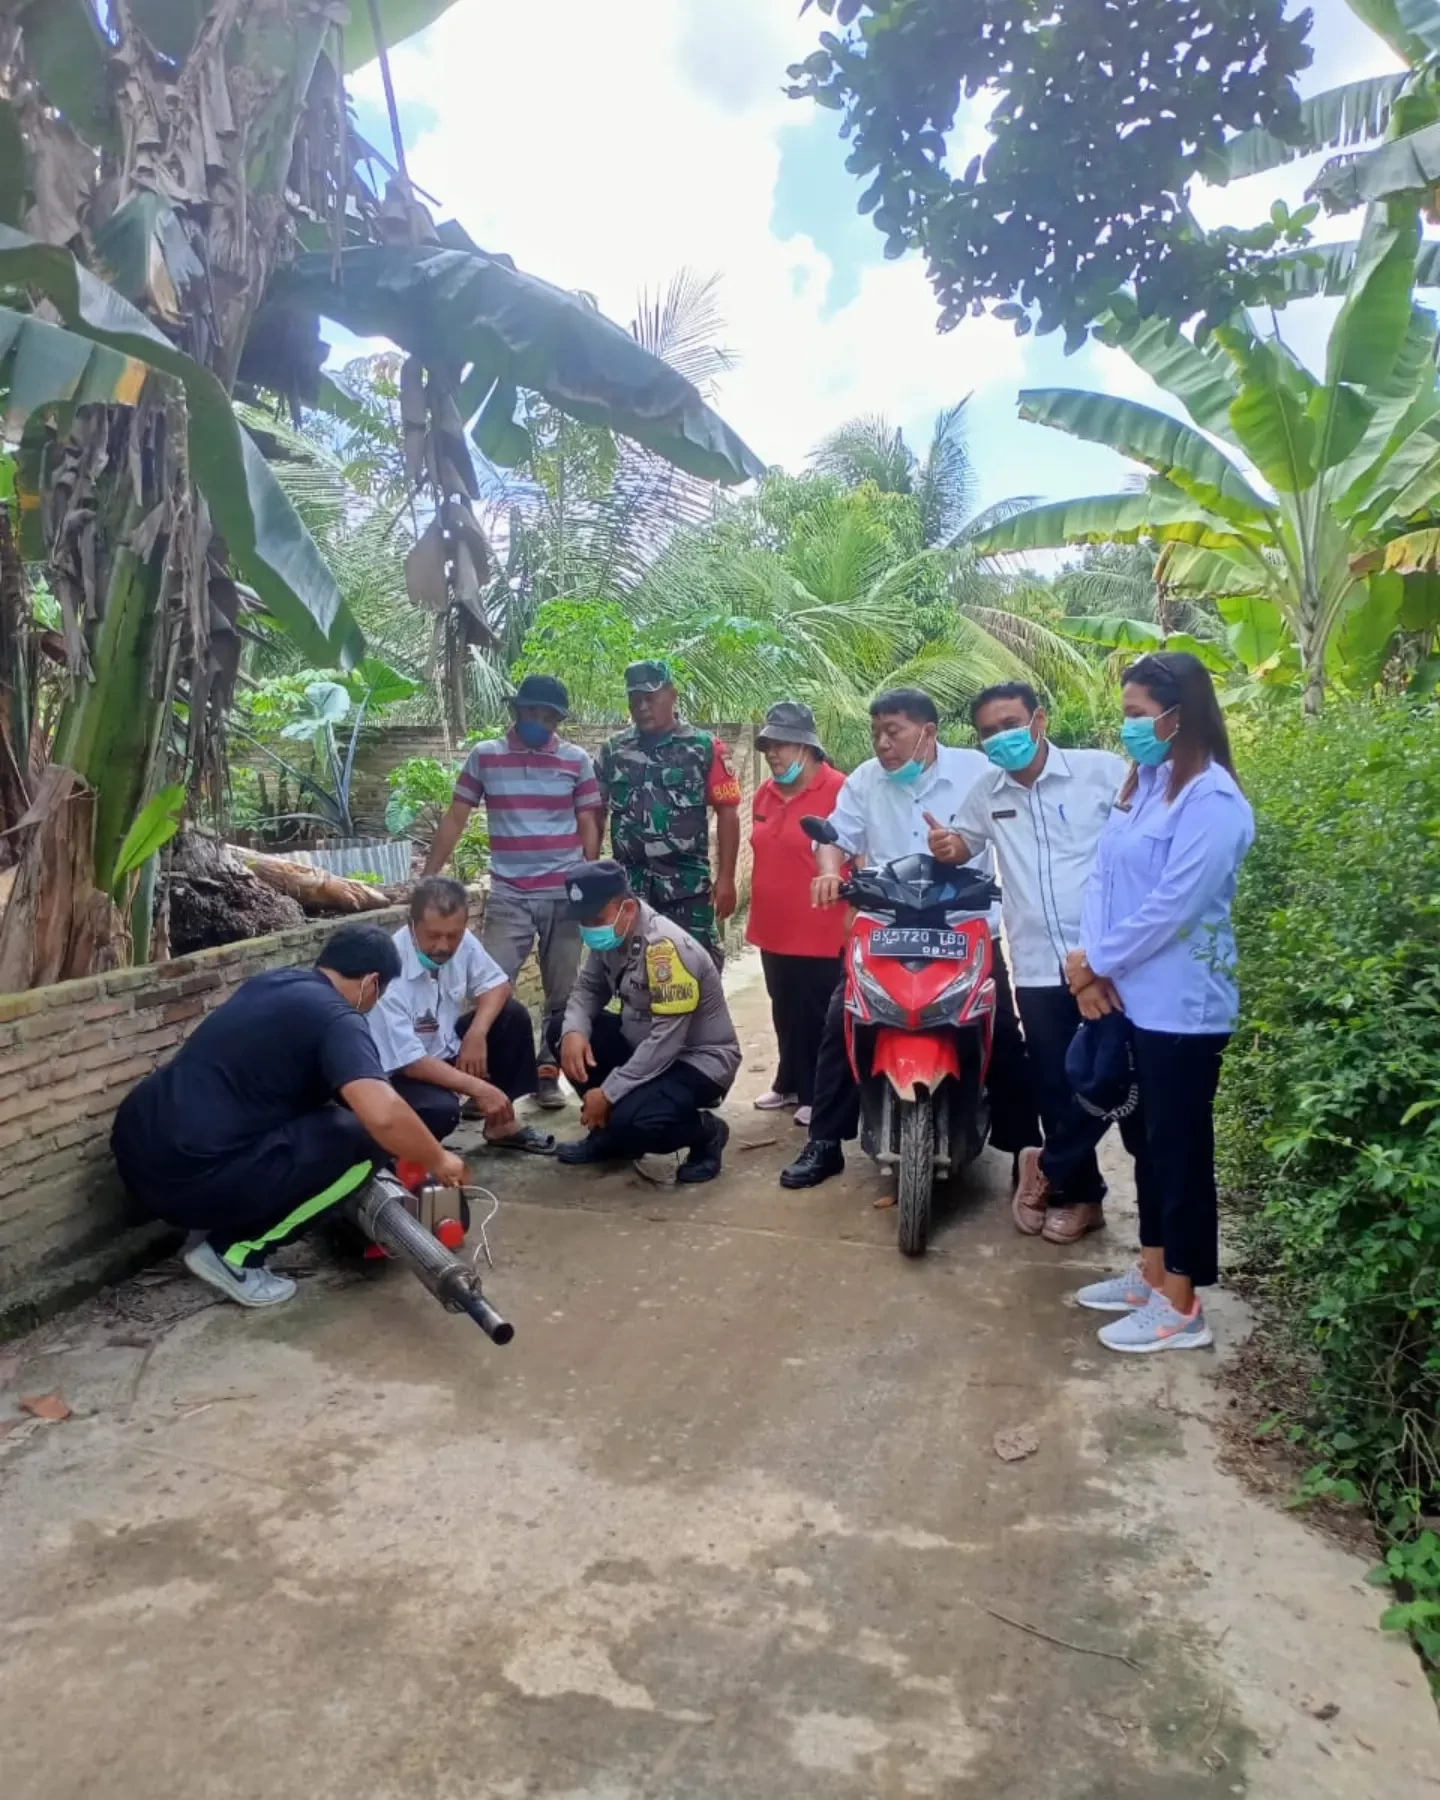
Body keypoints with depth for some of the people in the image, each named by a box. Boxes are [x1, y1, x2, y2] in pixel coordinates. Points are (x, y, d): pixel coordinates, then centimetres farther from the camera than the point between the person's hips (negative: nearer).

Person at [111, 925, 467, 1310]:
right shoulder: (337, 1019, -11)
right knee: (364, 1138, -6)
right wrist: (437, 1160, -6)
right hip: (187, 1176, -9)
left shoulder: (274, 980, 16)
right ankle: (232, 1253, 2)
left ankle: (215, 1225, 19)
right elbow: (383, 1115, -27)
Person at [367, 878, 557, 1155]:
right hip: (399, 1073, -7)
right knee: (441, 1109, -35)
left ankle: (501, 1123, 6)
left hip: (448, 1050, 7)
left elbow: (497, 984, 2)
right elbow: (409, 1062, -29)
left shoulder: (461, 941, -12)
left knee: (513, 1015, -8)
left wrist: (477, 1033, -18)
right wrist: (479, 1089, -31)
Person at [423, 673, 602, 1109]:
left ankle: (547, 1074, 22)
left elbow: (589, 827, 5)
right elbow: (455, 819, 5)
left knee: (561, 996, 7)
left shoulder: (576, 760, 2)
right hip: (508, 898, -1)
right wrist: (427, 879, 1)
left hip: (565, 895, 1)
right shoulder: (484, 756, 2)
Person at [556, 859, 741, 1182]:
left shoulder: (666, 948, -29)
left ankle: (705, 1133, 1)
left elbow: (666, 1041, -30)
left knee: (632, 1121, -32)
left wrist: (608, 1092, -25)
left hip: (699, 1061, -8)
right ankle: (610, 1131, 11)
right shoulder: (610, 935, -3)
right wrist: (574, 1030, -17)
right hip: (643, 1045, 9)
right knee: (567, 1033, -5)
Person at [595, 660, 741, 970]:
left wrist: (725, 878, -9)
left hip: (688, 886, -3)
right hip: (627, 886, 3)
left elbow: (727, 813, -4)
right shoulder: (613, 750, 8)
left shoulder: (705, 748, -1)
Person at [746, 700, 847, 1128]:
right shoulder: (765, 793, 8)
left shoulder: (837, 791, -15)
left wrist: (851, 920, -13)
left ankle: (818, 1095, 19)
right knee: (785, 1015, 20)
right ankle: (790, 1084, 35)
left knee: (818, 1018, 6)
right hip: (774, 929, 7)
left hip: (819, 933, -7)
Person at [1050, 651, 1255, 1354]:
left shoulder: (1211, 801, -17)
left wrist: (1097, 963, -11)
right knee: (1145, 1140, 18)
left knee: (1179, 1150, 3)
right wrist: (1090, 966, -6)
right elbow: (1102, 877, 7)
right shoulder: (1142, 783, 11)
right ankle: (1151, 1274, 33)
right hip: (1131, 999, 9)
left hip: (1181, 1007, -8)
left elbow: (1172, 908, -21)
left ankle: (1180, 1308, 16)